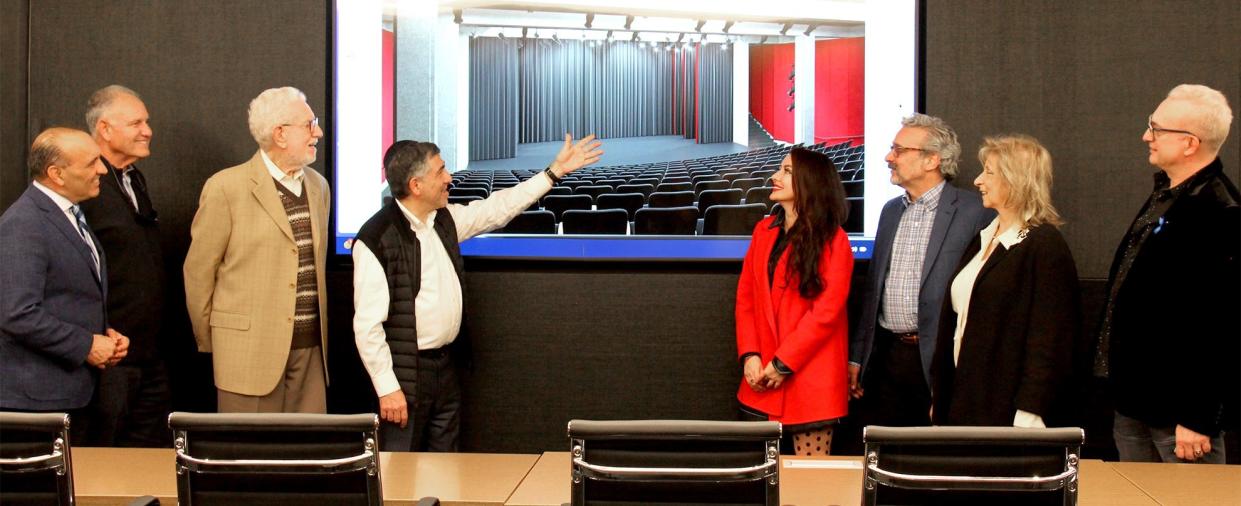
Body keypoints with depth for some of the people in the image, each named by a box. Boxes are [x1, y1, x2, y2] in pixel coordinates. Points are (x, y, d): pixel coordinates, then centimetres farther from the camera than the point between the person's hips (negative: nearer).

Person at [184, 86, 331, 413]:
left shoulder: (318, 186, 13)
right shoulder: (227, 188, -7)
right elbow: (198, 272, -1)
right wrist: (210, 343, 5)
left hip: (311, 349, 6)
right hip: (250, 348, -5)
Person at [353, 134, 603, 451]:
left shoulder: (445, 219, 6)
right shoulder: (376, 240, -17)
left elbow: (497, 209, 16)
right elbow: (367, 323, -17)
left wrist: (555, 172, 14)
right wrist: (387, 388, -18)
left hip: (447, 364, 8)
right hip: (406, 373, -7)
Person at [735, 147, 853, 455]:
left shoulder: (833, 240, -6)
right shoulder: (763, 231, 11)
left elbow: (826, 310, -13)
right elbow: (745, 296, 8)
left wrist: (782, 364, -15)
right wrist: (749, 355, -5)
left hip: (810, 379, -5)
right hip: (762, 376, 5)